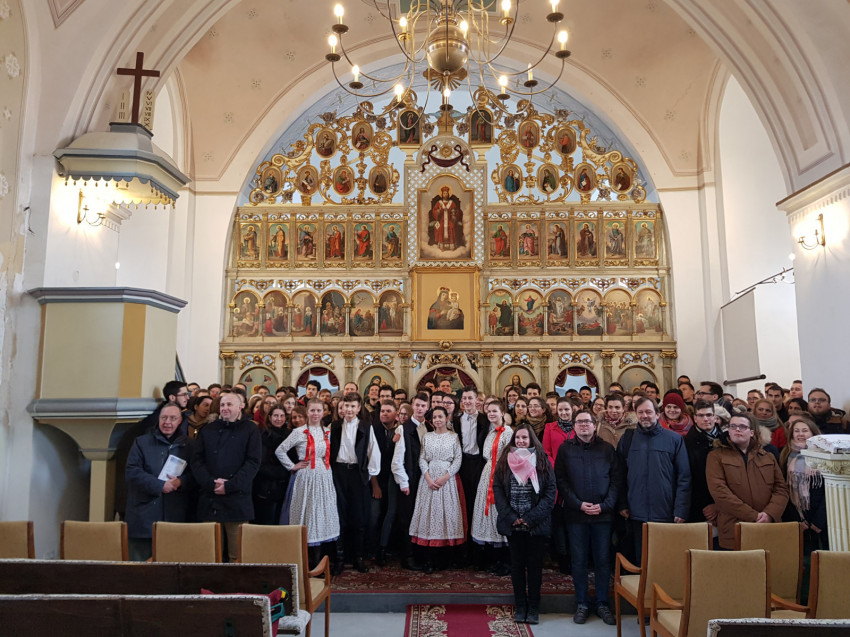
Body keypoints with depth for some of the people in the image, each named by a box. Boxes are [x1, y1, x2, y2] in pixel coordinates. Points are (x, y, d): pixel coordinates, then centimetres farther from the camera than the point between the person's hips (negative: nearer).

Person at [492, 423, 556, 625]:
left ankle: (533, 608, 18)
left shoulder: (543, 462, -2)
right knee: (517, 565, 9)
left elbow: (550, 491, -6)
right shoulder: (504, 461, 3)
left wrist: (531, 518, -13)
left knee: (535, 565, 6)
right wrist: (511, 517, -10)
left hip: (536, 524, -1)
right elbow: (497, 490, 0)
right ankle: (520, 606, 20)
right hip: (512, 524, 2)